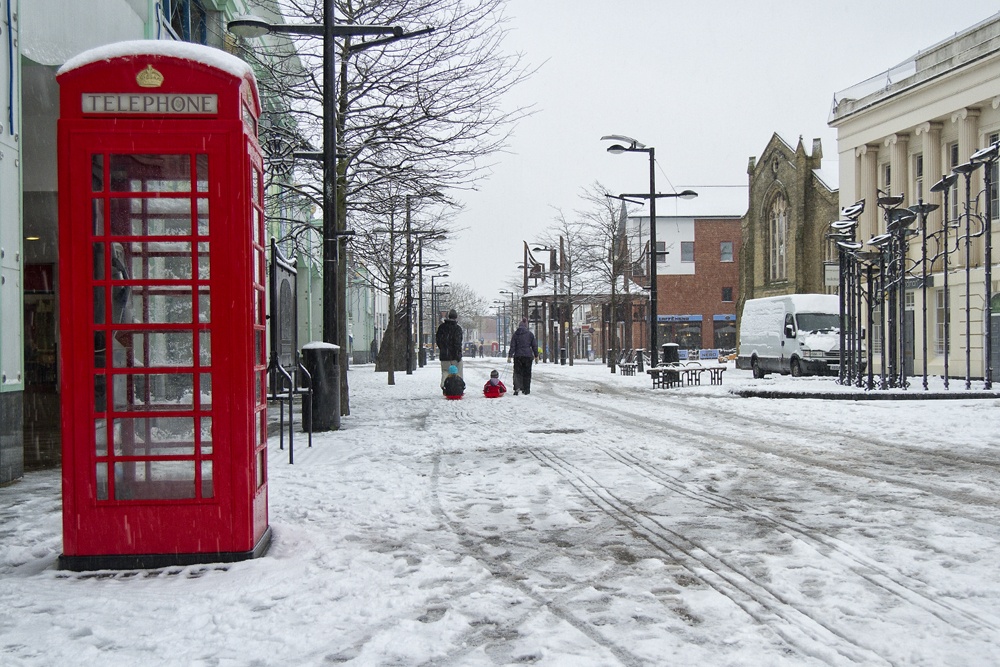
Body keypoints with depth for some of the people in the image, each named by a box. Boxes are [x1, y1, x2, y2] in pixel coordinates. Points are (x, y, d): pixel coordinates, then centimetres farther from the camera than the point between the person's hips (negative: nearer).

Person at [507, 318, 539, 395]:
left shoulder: (515, 334, 1)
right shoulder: (530, 334, 3)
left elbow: (512, 346, -2)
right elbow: (534, 346, 5)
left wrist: (509, 356, -1)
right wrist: (536, 356, 12)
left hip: (518, 356, -1)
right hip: (528, 356, 1)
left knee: (517, 372, 3)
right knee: (527, 373, 10)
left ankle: (517, 387, -17)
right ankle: (526, 389, 11)